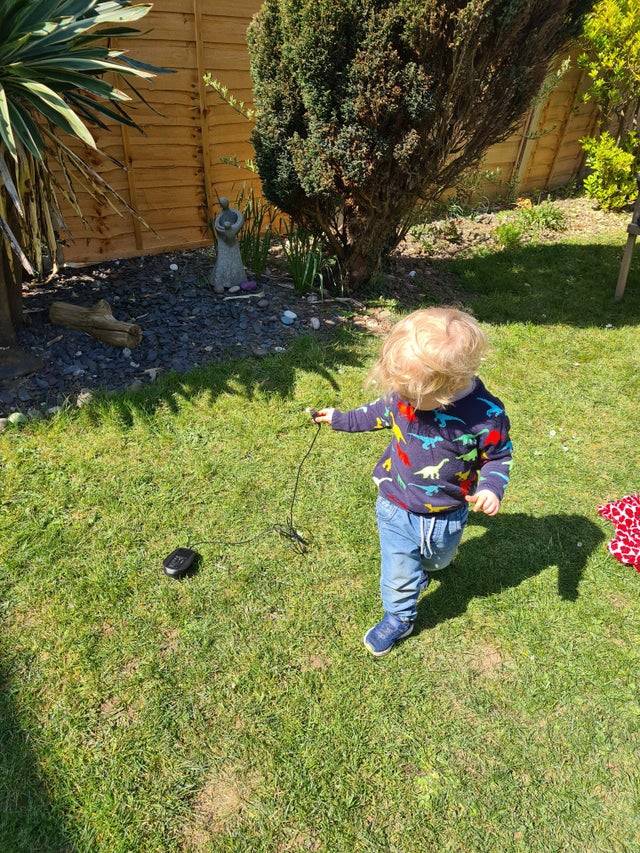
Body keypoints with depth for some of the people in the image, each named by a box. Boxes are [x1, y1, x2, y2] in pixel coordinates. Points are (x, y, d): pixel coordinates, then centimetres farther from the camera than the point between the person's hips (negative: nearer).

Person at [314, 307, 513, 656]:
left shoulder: (486, 415, -28)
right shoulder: (407, 392, -19)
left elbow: (499, 456, -9)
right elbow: (383, 412, 4)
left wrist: (491, 487, -28)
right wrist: (341, 419, 10)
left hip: (446, 517, 0)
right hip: (396, 510, 1)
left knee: (436, 561, 32)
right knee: (399, 576, 12)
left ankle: (430, 562, 67)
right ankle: (398, 617, 42)